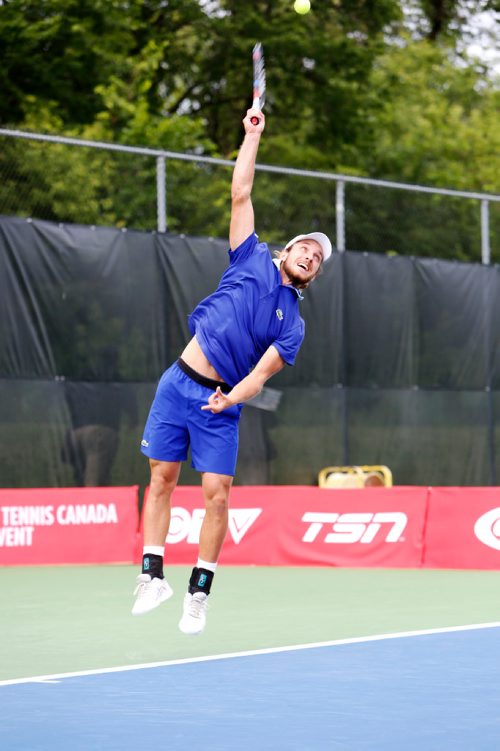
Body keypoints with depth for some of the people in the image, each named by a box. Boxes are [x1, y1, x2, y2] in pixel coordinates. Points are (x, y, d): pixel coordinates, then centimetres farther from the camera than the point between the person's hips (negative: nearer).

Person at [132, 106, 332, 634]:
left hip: (220, 403, 0)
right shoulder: (253, 260, 8)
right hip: (179, 385, 0)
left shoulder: (292, 324, 6)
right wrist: (253, 134, 3)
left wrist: (232, 397, -25)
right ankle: (152, 575, 6)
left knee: (217, 493, -7)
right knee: (162, 477, 0)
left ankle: (199, 592, 2)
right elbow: (240, 192, 6)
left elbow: (261, 373, -5)